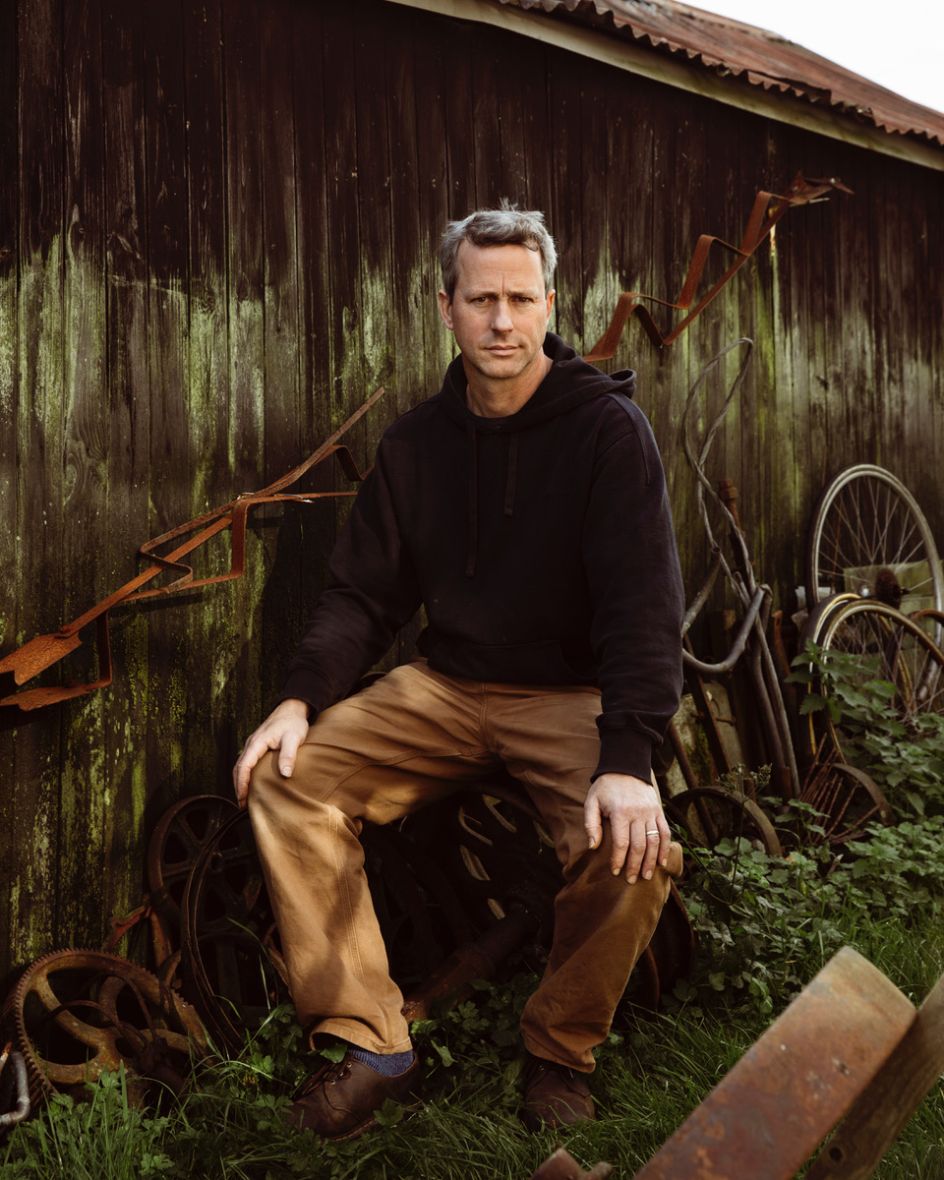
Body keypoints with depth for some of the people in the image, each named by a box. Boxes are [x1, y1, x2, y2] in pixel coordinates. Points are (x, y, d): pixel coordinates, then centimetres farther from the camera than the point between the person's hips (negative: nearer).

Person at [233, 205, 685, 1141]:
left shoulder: (608, 429, -10)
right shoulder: (416, 442, 6)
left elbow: (643, 603, -18)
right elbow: (363, 592, 6)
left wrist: (627, 759, -30)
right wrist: (303, 696, -12)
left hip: (573, 696, -4)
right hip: (445, 687, 4)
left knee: (635, 849, -31)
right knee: (287, 779, -15)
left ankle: (560, 1050, -2)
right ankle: (370, 1043, -8)